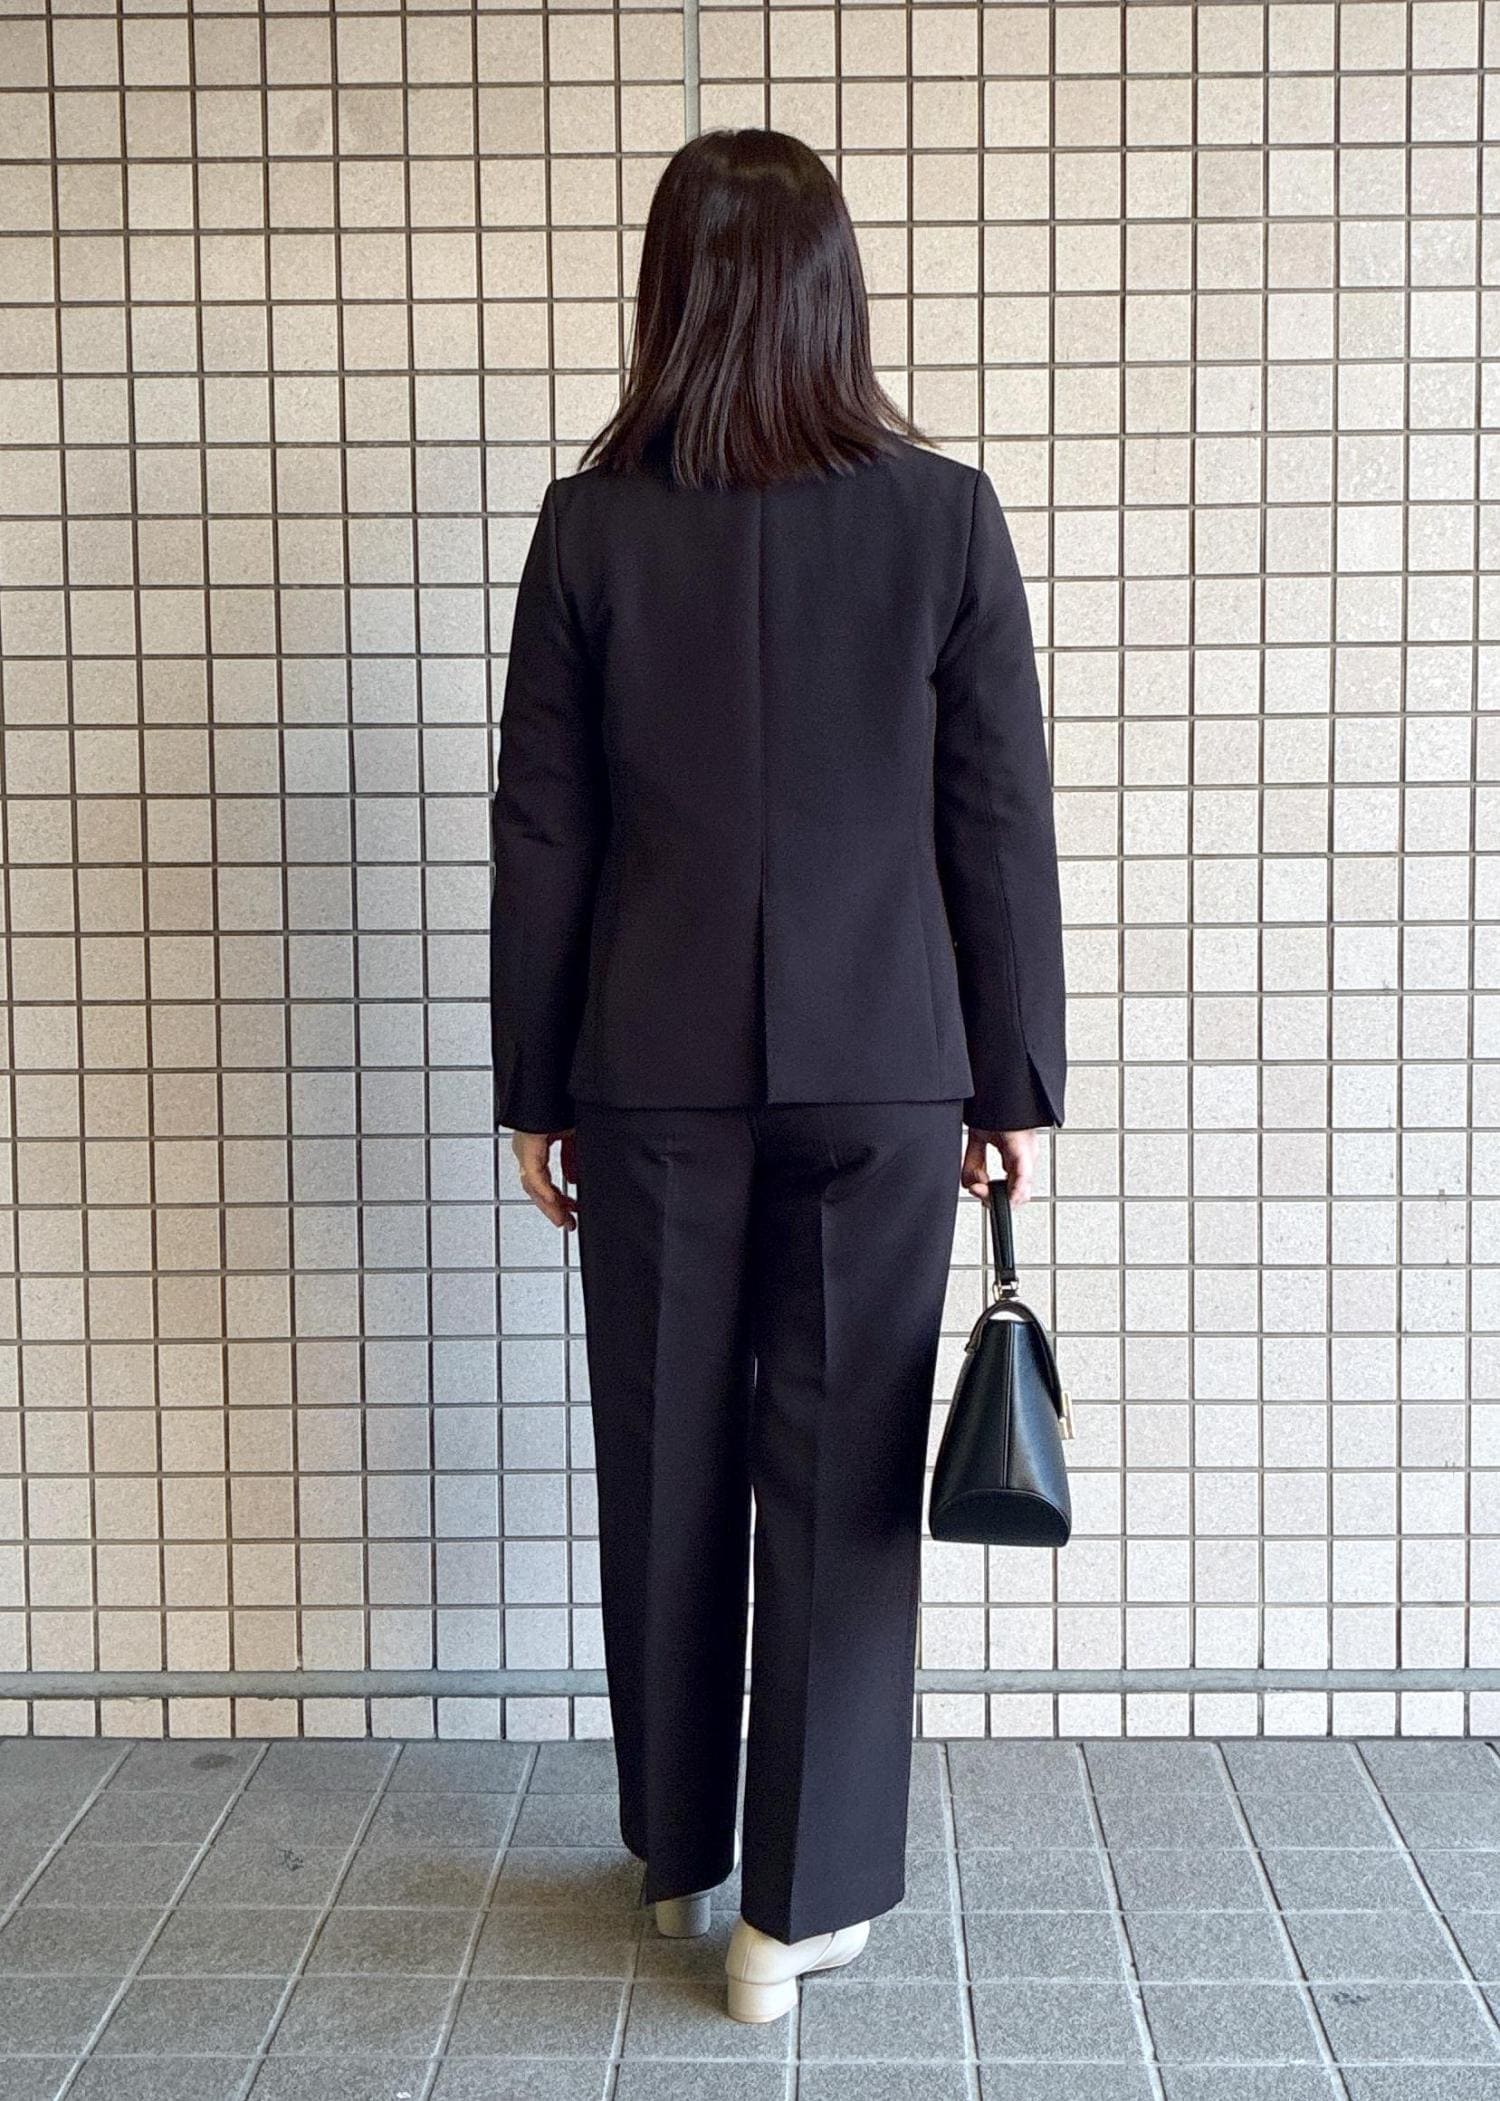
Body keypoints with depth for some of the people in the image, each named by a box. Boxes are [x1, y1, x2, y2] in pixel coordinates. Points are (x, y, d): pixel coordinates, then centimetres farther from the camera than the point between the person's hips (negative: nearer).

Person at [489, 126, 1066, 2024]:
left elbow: (541, 835, -1)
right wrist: (1014, 1081, 5)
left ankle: (677, 1856, 31)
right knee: (841, 1480, 7)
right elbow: (1002, 824, -3)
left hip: (654, 1081, 1)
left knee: (665, 1470, 14)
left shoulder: (591, 527, -3)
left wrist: (533, 1086, 8)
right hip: (879, 1077, 0)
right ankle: (798, 1906, 16)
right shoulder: (944, 516, -4)